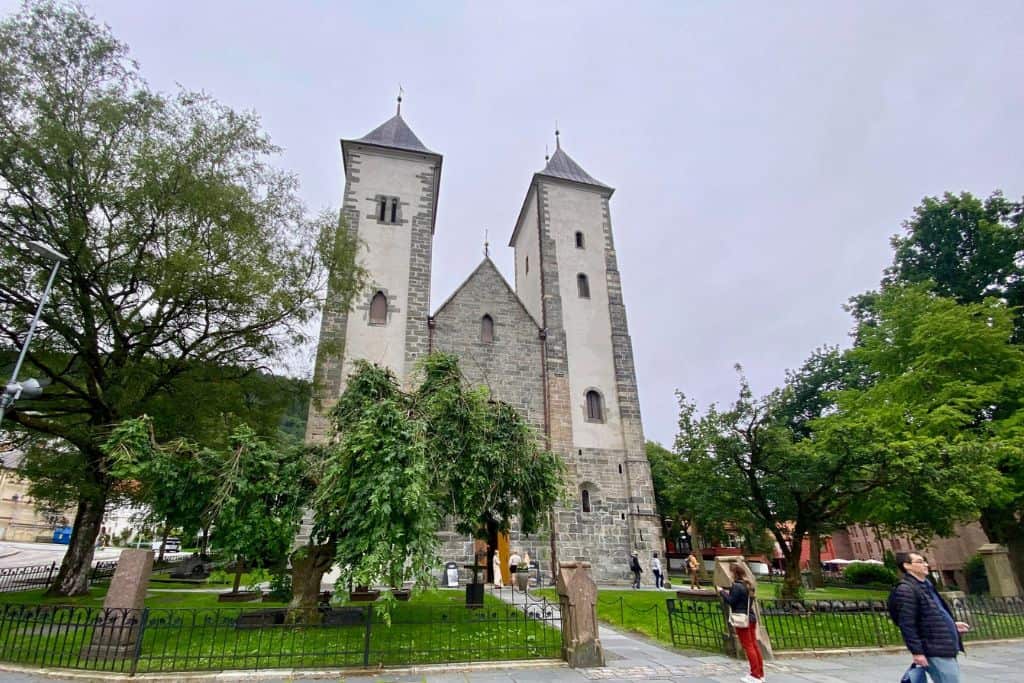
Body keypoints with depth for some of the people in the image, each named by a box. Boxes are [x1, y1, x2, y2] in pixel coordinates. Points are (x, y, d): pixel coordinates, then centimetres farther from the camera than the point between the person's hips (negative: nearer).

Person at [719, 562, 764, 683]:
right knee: (754, 645, 14)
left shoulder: (737, 586, -19)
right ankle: (760, 673, 21)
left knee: (748, 647, -1)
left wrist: (722, 592, -6)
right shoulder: (748, 584, 10)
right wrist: (729, 593, 11)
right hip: (751, 617, 9)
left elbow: (731, 602, -17)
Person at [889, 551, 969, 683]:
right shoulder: (905, 590, -18)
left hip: (947, 649, 10)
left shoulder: (926, 585, 15)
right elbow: (907, 625, -21)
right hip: (935, 652, -10)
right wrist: (917, 652, -21)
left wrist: (952, 624, 22)